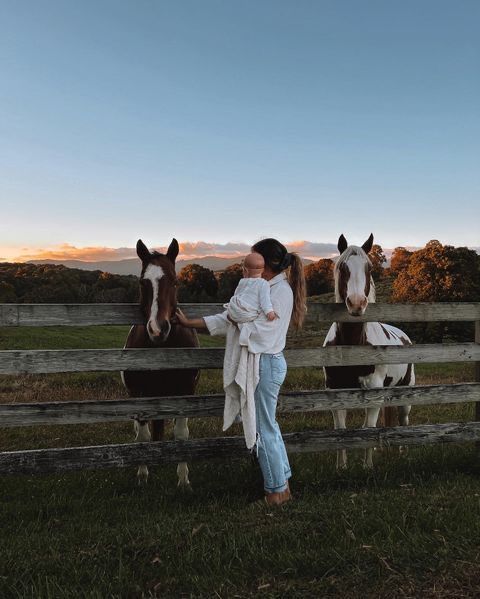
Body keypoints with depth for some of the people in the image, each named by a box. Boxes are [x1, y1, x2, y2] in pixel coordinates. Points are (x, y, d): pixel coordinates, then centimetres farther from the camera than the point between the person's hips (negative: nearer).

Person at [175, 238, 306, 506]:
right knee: (268, 425, 18)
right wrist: (190, 322, 10)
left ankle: (276, 491, 17)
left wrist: (235, 318, -9)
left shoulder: (280, 290, -16)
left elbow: (260, 330, -25)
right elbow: (229, 319, 12)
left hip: (267, 364, -10)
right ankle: (283, 484, 31)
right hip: (264, 363, 10)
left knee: (264, 429, 2)